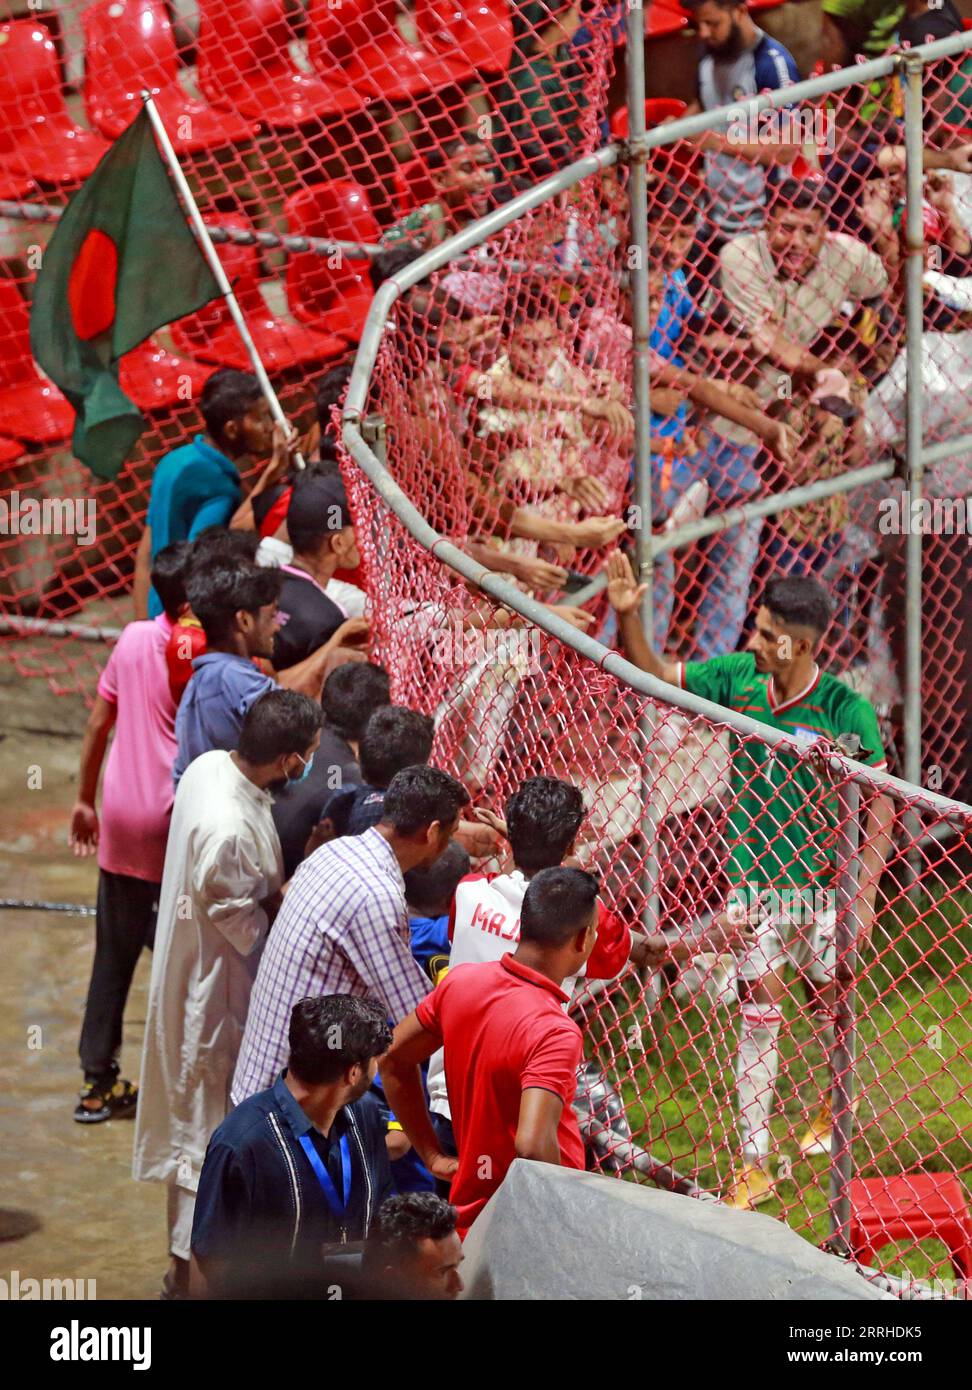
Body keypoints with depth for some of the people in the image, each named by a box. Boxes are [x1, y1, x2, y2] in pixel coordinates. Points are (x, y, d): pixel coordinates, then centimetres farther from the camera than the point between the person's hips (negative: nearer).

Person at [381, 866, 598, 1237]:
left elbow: (394, 1058, 13)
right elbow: (532, 1146, -35)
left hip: (468, 1211, 8)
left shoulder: (460, 981, -1)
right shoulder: (555, 1032, -25)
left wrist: (432, 1156, 17)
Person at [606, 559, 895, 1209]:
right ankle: (754, 1165, 3)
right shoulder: (738, 676, -6)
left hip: (820, 882, -2)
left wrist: (865, 895, -18)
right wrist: (628, 615, -10)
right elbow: (656, 675, 7)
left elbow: (880, 808, -11)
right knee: (759, 1016, 0)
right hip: (752, 881, 2)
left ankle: (839, 1106, 47)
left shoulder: (846, 710, -17)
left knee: (830, 1006, 16)